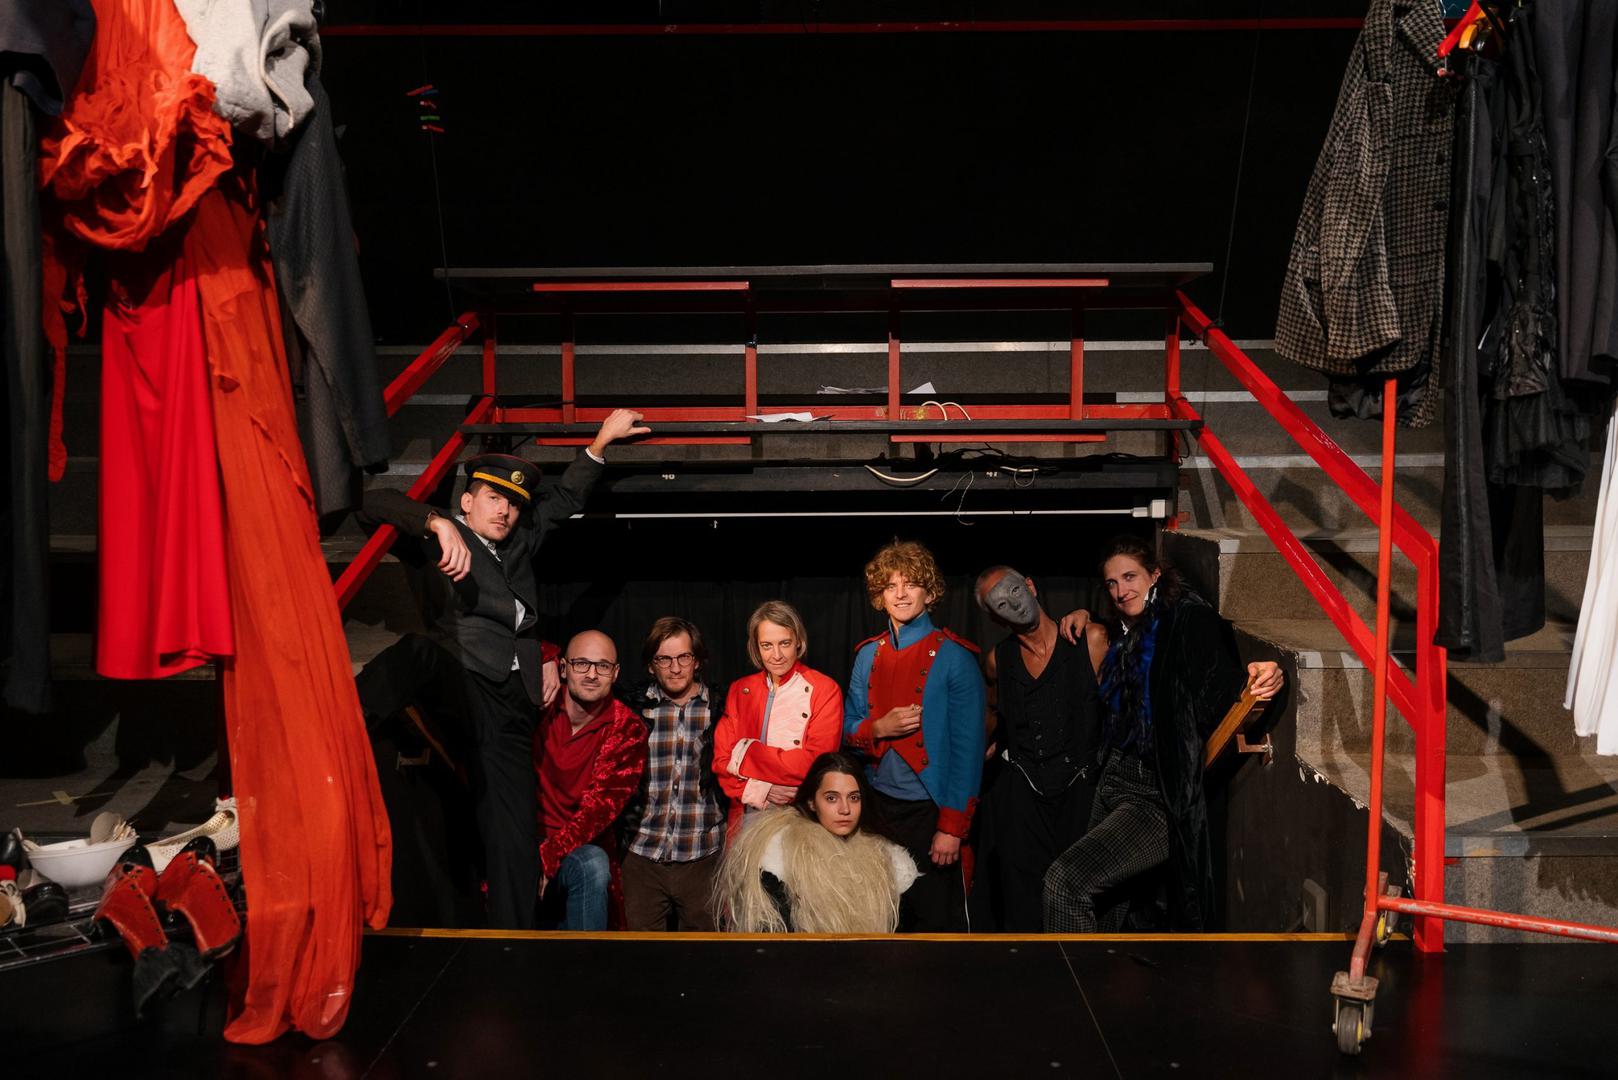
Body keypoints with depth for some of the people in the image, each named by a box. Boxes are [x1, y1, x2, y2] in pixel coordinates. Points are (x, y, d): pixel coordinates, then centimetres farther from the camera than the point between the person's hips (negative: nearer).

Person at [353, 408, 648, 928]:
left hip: (512, 710, 5)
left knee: (514, 843, -7)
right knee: (421, 650, -40)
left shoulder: (520, 543, 28)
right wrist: (439, 525, -19)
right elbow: (372, 504, -5)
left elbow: (565, 500, 40)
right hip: (463, 688, -5)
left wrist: (601, 442, 37)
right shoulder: (441, 539, 11)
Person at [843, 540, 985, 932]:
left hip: (930, 810, -4)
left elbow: (967, 747, -10)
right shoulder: (868, 655, 7)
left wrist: (952, 826, -15)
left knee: (937, 919, 3)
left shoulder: (954, 657, -7)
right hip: (880, 806, 5)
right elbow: (849, 729, 12)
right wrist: (878, 728, -11)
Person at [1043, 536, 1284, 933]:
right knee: (1103, 920, 13)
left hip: (1158, 800, -8)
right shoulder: (1126, 634, 13)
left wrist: (1258, 678, -37)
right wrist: (1085, 618, 19)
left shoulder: (1190, 621, -9)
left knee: (1065, 879, -23)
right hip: (1112, 787, 8)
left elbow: (1216, 701, -18)